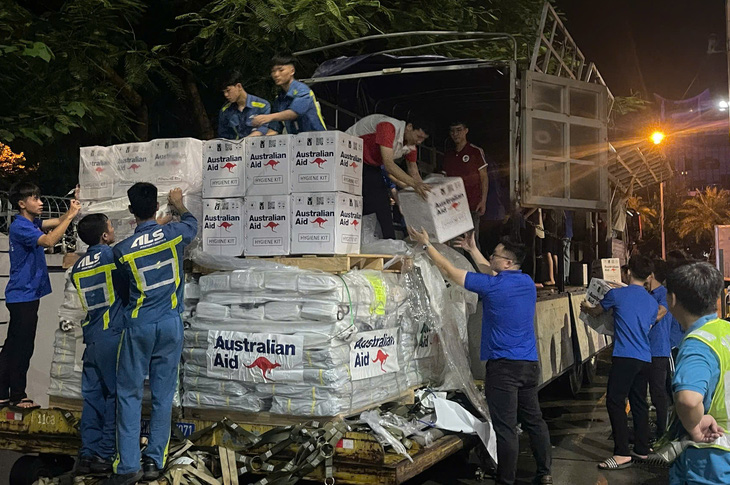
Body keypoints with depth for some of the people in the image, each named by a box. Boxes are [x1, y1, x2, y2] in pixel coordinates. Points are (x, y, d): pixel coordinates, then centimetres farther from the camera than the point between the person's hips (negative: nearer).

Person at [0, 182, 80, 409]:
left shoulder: (32, 222, 11)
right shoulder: (20, 226, -17)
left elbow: (57, 222, 15)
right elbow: (49, 241, -30)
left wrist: (72, 208, -3)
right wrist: (70, 215, -27)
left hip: (26, 295, 10)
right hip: (23, 295, -10)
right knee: (22, 347, -1)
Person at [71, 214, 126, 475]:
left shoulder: (77, 267, 11)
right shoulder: (112, 254, -9)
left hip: (92, 339, 6)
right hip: (114, 336, -6)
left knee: (92, 396, 8)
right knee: (115, 395, 2)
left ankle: (88, 454, 9)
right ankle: (106, 455, 5)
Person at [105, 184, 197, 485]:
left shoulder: (123, 250, -7)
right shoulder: (172, 234, -5)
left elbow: (126, 286, 9)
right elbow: (192, 223, 20)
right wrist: (178, 204, 39)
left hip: (138, 326, -1)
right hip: (170, 324, 2)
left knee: (129, 393, 6)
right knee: (163, 393, 8)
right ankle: (154, 461, 12)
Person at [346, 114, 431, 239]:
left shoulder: (411, 145, -5)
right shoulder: (388, 126, -32)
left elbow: (414, 173, 4)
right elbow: (388, 163, -38)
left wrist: (424, 190, -8)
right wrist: (414, 184, -41)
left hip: (371, 165, 8)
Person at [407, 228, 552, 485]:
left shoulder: (492, 286, -14)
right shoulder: (527, 283, 7)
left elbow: (450, 271, -5)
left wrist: (426, 244, 4)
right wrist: (473, 250, 32)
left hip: (503, 366, -7)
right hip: (530, 364, 8)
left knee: (505, 427, -3)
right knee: (534, 420, 16)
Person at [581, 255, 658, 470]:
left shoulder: (616, 294, -2)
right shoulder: (653, 303, 13)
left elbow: (595, 312, 16)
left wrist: (586, 307, 39)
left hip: (625, 357, -6)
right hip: (645, 358, 6)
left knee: (615, 402, -6)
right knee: (639, 403, 14)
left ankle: (622, 454, -10)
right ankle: (642, 450, 21)